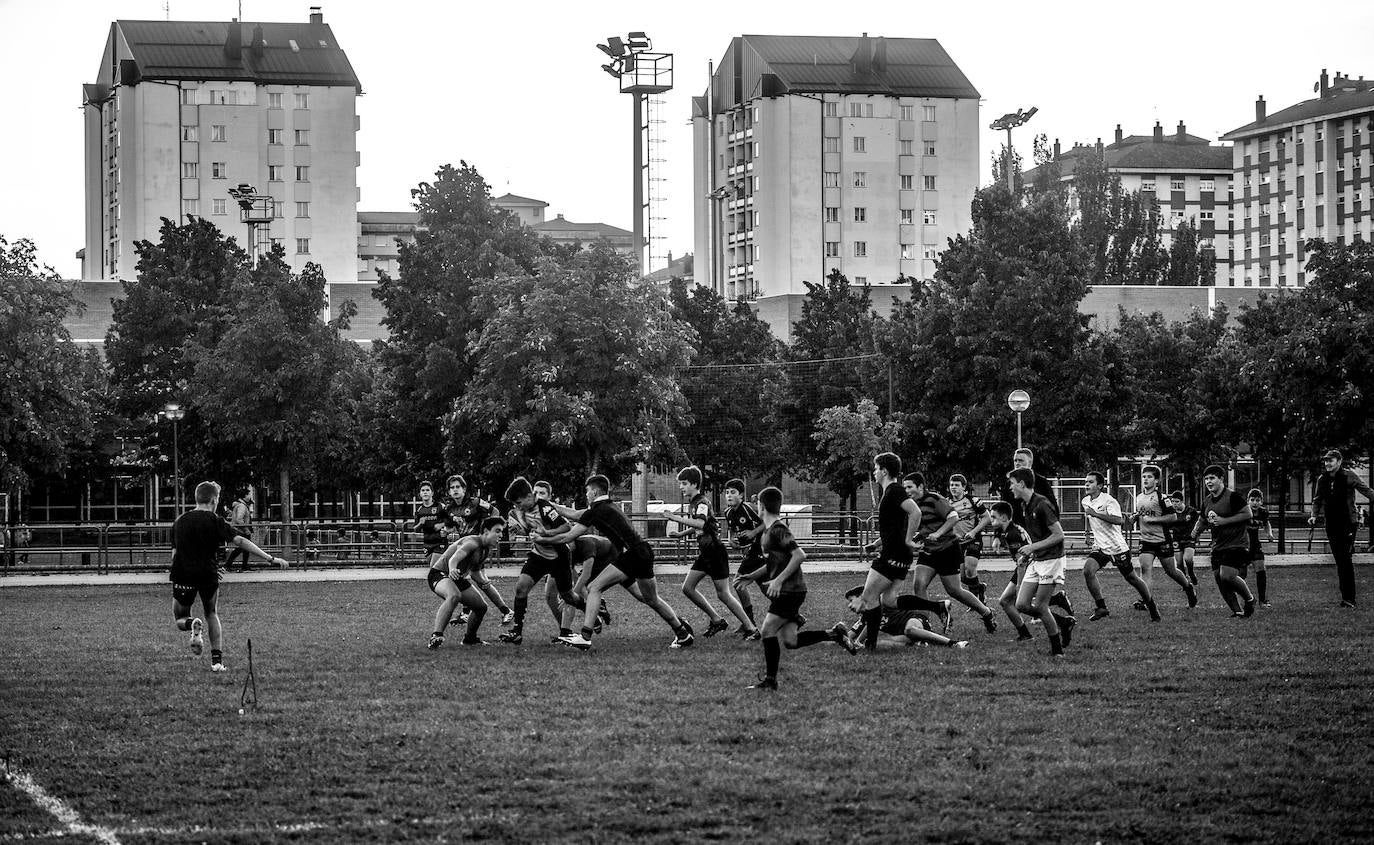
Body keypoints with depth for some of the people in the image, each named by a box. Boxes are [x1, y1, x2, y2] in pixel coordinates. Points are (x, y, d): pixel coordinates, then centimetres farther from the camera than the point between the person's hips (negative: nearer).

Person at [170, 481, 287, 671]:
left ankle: (193, 624, -20)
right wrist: (270, 559, -14)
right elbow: (240, 541, -13)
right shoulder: (215, 521, -3)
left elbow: (174, 554, 12)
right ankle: (217, 660, 6)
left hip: (182, 575, 1)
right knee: (212, 615, 20)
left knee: (180, 620, 17)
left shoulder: (179, 521, 9)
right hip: (208, 574, -1)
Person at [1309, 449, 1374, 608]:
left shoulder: (1348, 476, -7)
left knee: (1346, 560, -12)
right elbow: (1317, 500, 16)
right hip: (1331, 525, 5)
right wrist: (1314, 516, 0)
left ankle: (1349, 599, -10)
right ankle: (1346, 596, 13)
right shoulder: (1322, 480, 6)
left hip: (1348, 523, -5)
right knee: (1339, 562, 7)